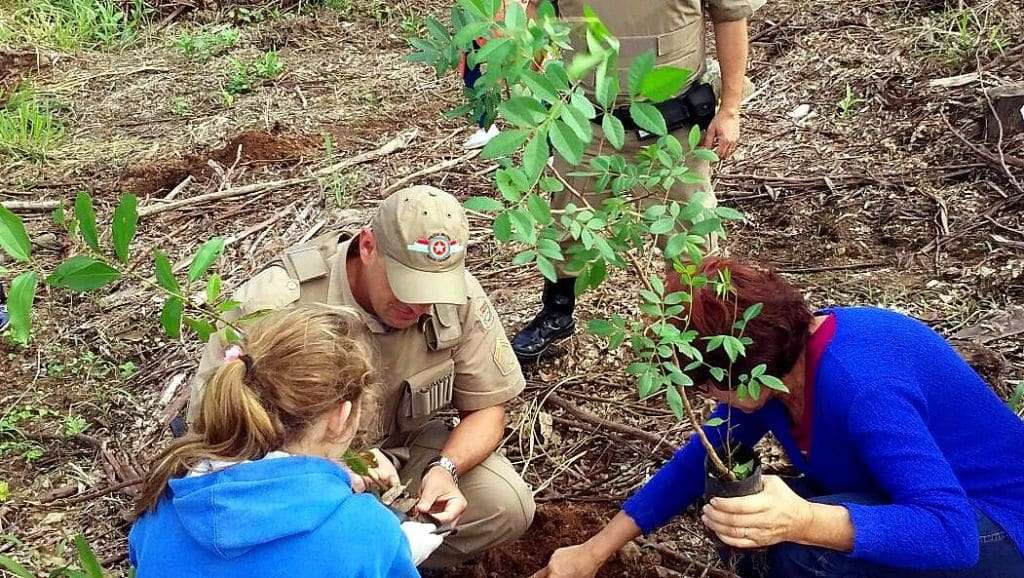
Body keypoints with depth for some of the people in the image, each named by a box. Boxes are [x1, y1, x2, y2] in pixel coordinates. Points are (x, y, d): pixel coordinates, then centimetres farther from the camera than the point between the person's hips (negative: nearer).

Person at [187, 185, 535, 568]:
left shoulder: (458, 295, -19)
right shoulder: (277, 303, -31)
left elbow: (486, 408, -7)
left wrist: (445, 469, -29)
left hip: (402, 443, 3)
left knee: (508, 507, -18)